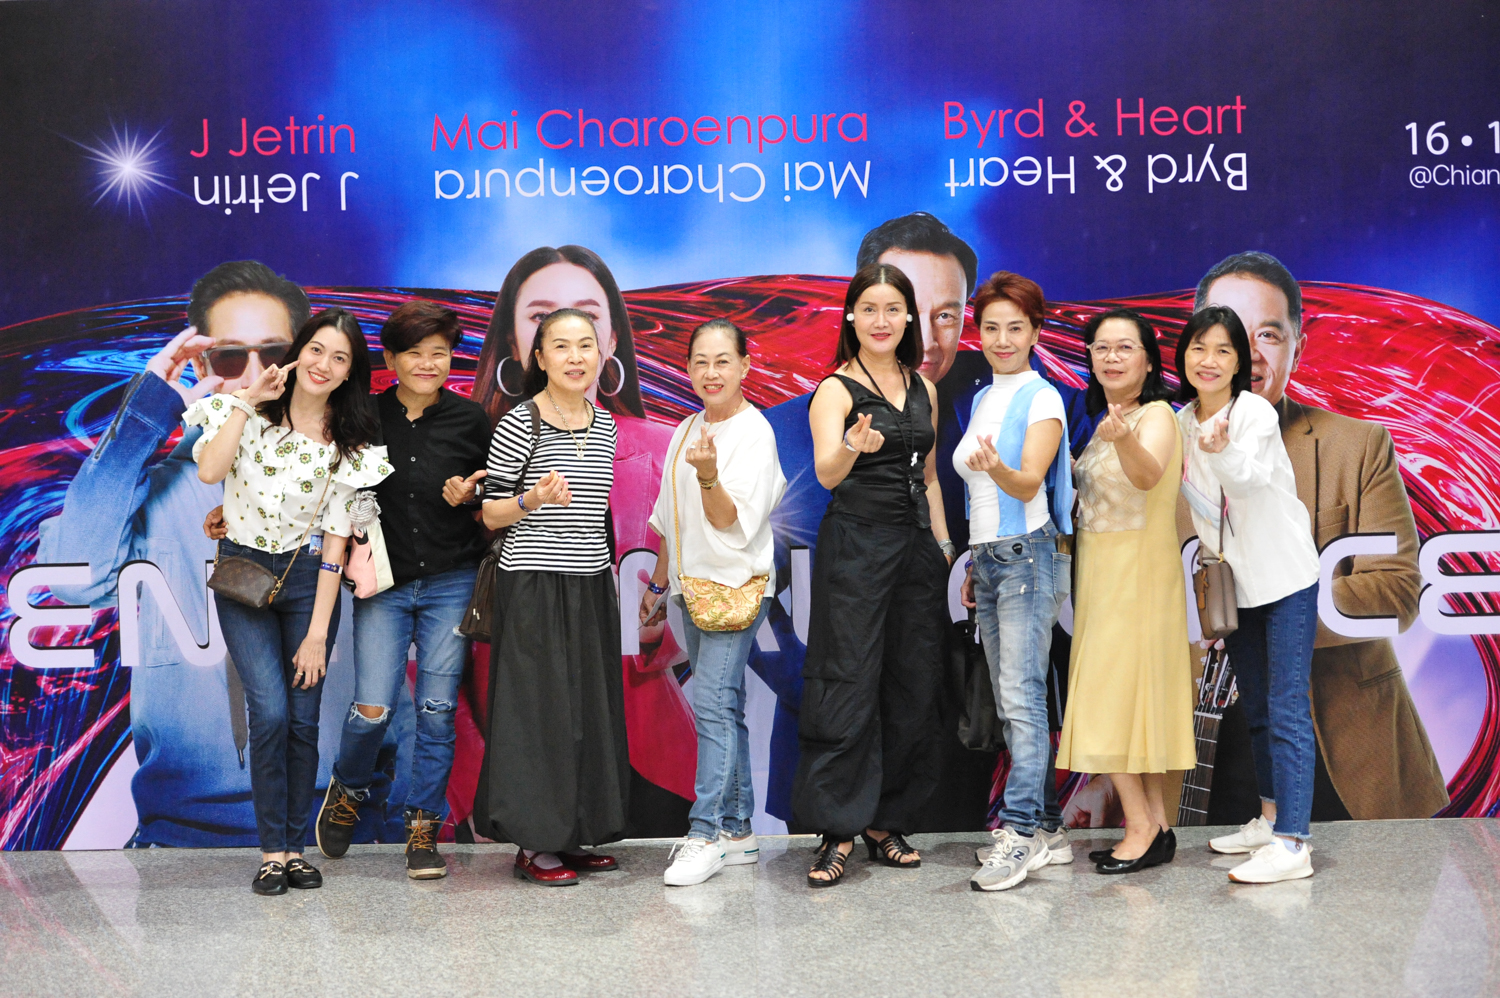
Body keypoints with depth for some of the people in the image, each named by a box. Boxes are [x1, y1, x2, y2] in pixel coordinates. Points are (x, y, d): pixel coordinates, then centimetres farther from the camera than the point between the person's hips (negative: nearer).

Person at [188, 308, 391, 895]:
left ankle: (295, 848, 13)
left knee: (303, 719, 1)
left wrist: (318, 632, -7)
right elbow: (209, 471, -21)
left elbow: (335, 541, -3)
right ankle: (271, 852, -1)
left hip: (308, 579, 1)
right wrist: (247, 401, -17)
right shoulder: (248, 413, -1)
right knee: (270, 712, -12)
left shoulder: (349, 444, 0)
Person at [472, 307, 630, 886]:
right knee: (539, 706, -4)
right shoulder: (519, 424, -9)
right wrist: (532, 499, -25)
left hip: (591, 585, 6)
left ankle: (574, 832, 19)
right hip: (534, 584, -6)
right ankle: (533, 843, 7)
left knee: (590, 706, 8)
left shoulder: (604, 425, 10)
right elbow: (490, 514, -6)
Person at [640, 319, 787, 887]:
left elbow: (732, 523, -16)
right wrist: (657, 584, 21)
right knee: (723, 707, 9)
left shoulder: (754, 433, -10)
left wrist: (709, 475, -32)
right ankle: (738, 831, 15)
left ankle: (707, 833, -9)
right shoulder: (686, 431, 13)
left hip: (737, 584, -7)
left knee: (713, 701, -14)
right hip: (694, 585, 8)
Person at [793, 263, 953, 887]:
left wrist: (943, 544, 14)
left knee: (911, 687, 8)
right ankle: (838, 831, 1)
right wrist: (854, 447, -43)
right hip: (856, 545, -6)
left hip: (916, 546, 6)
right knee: (847, 685, -6)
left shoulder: (924, 390, 13)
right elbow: (825, 473, -22)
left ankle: (885, 820, 19)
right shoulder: (835, 390, -6)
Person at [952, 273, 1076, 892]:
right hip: (987, 557, 8)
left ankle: (1020, 833, -12)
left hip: (1028, 555, -8)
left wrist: (997, 468, -38)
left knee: (1022, 697, -13)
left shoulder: (1042, 398, -5)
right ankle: (1049, 830, 13)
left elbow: (1029, 483, -18)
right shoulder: (982, 401, 17)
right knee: (1012, 702, 7)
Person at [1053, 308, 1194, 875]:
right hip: (1104, 573, 9)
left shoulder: (1156, 415, -13)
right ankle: (1156, 827, 17)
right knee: (1135, 701, 10)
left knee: (1112, 700, -8)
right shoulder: (1106, 421, 12)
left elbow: (1147, 475, -36)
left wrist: (1124, 441, -55)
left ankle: (1142, 829, 0)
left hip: (1137, 574, -9)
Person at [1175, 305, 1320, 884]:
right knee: (1254, 708, 17)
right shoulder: (1182, 423, 3)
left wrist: (1223, 451, -54)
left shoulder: (1255, 413, -16)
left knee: (1286, 709, -12)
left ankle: (1292, 844, -13)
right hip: (1234, 583, 7)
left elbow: (1249, 477, -35)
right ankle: (1270, 818, 31)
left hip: (1285, 578, -7)